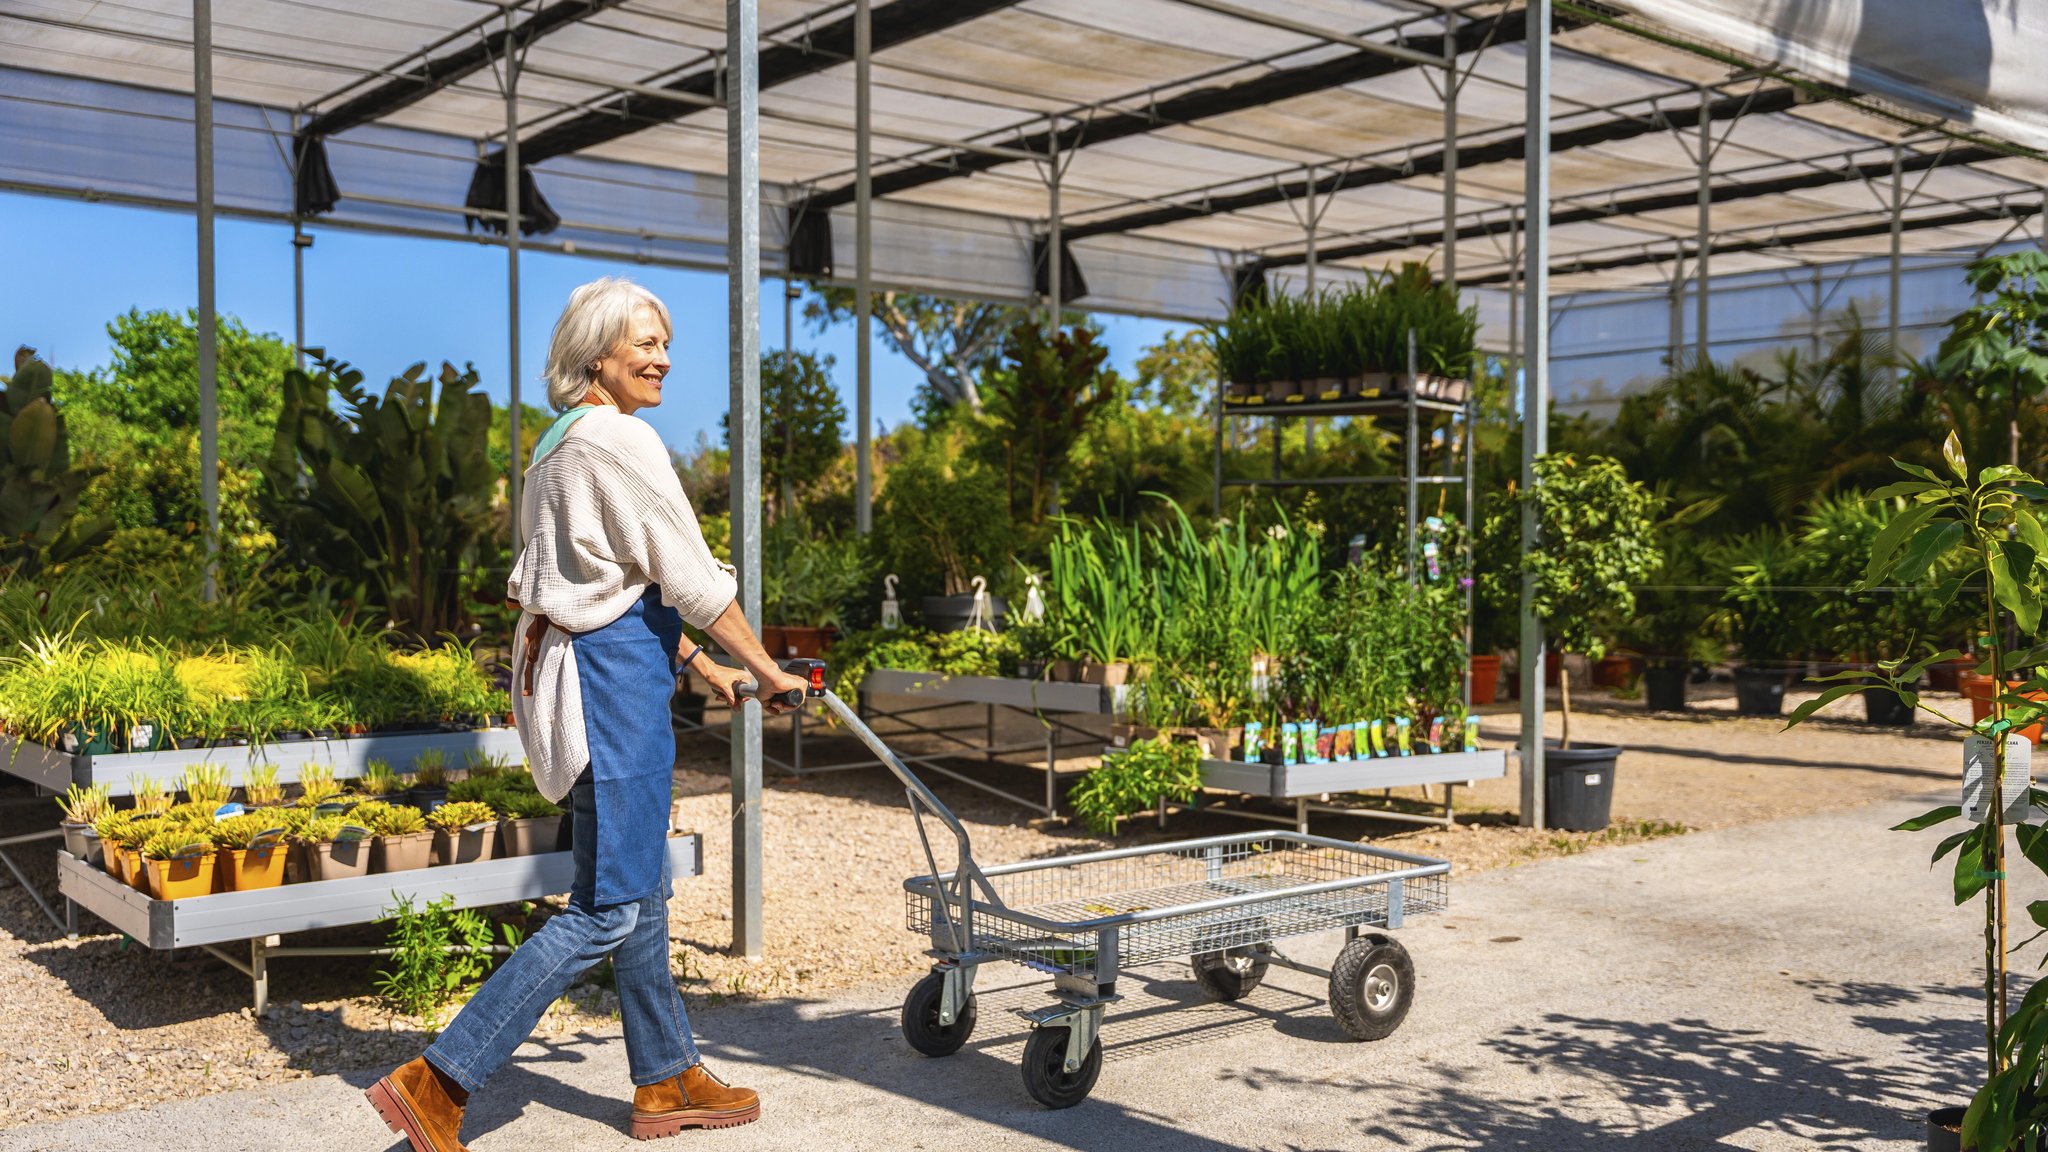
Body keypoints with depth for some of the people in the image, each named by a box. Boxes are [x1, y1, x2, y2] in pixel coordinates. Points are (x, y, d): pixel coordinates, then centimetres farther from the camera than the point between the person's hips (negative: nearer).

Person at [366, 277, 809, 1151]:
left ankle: (666, 1082, 27)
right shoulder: (616, 440, -14)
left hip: (579, 662, 11)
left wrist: (701, 666, 22)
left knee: (641, 889, 16)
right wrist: (765, 669, -1)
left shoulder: (564, 442, 17)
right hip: (615, 675, -11)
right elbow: (691, 578, -12)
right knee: (608, 907, -6)